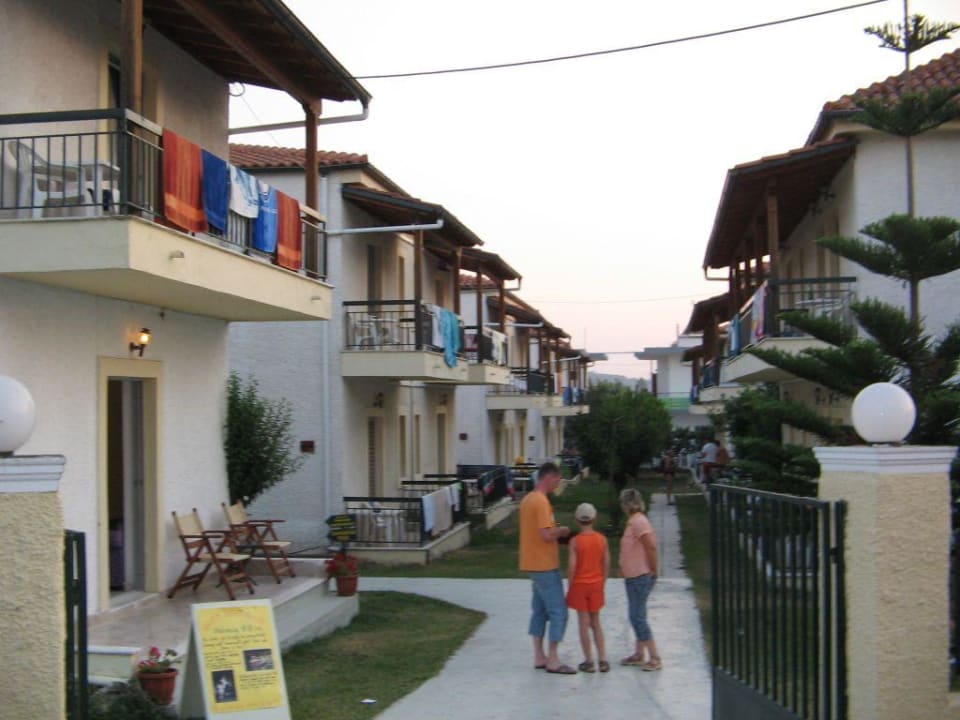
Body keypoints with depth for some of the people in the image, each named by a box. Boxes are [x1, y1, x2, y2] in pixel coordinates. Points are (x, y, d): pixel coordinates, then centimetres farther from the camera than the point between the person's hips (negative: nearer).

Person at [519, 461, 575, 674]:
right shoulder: (541, 502, -19)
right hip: (545, 565, -10)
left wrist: (556, 531, 10)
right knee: (558, 612, -4)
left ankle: (539, 657, 18)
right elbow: (546, 535, -26)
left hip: (534, 564, 10)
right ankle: (553, 661, -1)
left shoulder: (528, 499, 12)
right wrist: (561, 531, -7)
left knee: (539, 610, 14)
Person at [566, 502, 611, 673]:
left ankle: (589, 662, 9)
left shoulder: (575, 541, -13)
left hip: (580, 585, -3)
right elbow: (607, 564, 0)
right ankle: (603, 660, 10)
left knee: (584, 623, 5)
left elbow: (571, 567, -16)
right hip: (596, 585, 3)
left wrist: (570, 586, -4)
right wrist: (602, 584, 11)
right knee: (596, 623, 15)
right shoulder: (602, 539, -3)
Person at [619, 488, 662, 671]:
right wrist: (624, 568, 15)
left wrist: (653, 571, -19)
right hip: (634, 576, 10)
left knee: (637, 616, -8)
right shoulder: (634, 521, 13)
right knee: (637, 616, 15)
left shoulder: (638, 522, -18)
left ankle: (655, 658, -4)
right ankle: (639, 654, 24)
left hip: (641, 577, -10)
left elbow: (651, 546, -27)